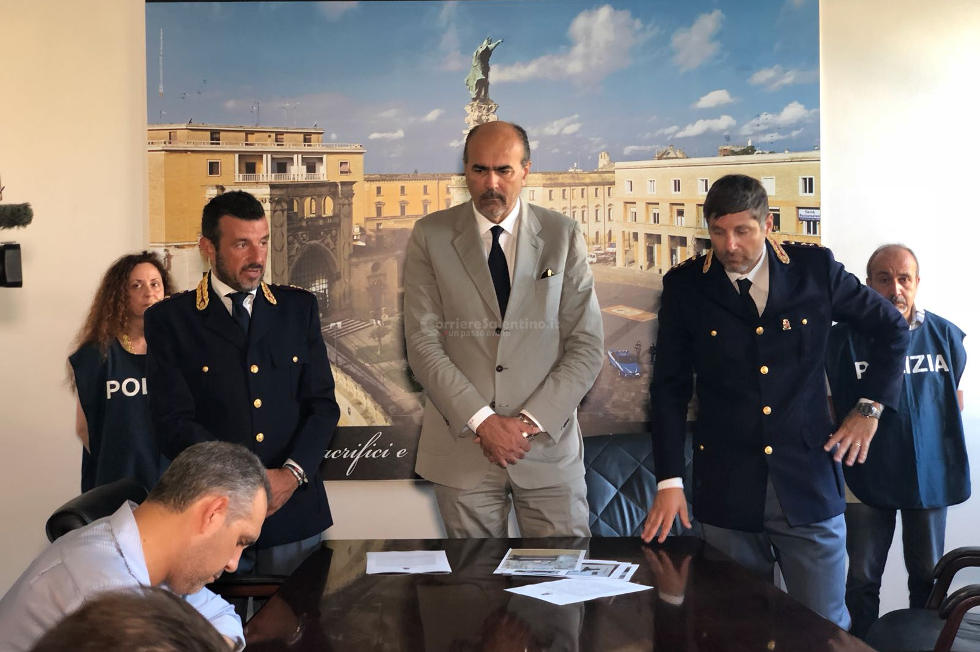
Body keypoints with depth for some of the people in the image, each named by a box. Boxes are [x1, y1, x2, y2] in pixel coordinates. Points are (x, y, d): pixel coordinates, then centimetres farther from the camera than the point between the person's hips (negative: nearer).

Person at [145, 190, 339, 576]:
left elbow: (323, 404, 3)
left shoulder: (298, 308, 7)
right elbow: (173, 423, -7)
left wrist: (293, 473, -12)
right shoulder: (170, 319, -1)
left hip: (294, 510, 2)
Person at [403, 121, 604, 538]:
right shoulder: (430, 236, 1)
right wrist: (481, 420, -12)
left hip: (548, 442, 1)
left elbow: (586, 345, 0)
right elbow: (423, 343, -4)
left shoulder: (563, 236, 2)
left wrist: (531, 421, -10)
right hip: (462, 444, 0)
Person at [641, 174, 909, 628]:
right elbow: (669, 388, 1)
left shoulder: (816, 269, -1)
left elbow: (891, 329, 13)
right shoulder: (685, 286, -2)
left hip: (809, 484, 0)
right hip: (726, 490, 0)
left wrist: (870, 407, 7)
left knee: (827, 628, 8)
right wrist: (669, 482, -4)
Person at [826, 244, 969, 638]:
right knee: (863, 578, 9)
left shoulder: (944, 335, -4)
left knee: (928, 575, 17)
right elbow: (829, 406, -2)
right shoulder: (844, 339, -11)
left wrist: (950, 463, 11)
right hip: (867, 479, -2)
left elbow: (957, 397, 11)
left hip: (930, 476, 2)